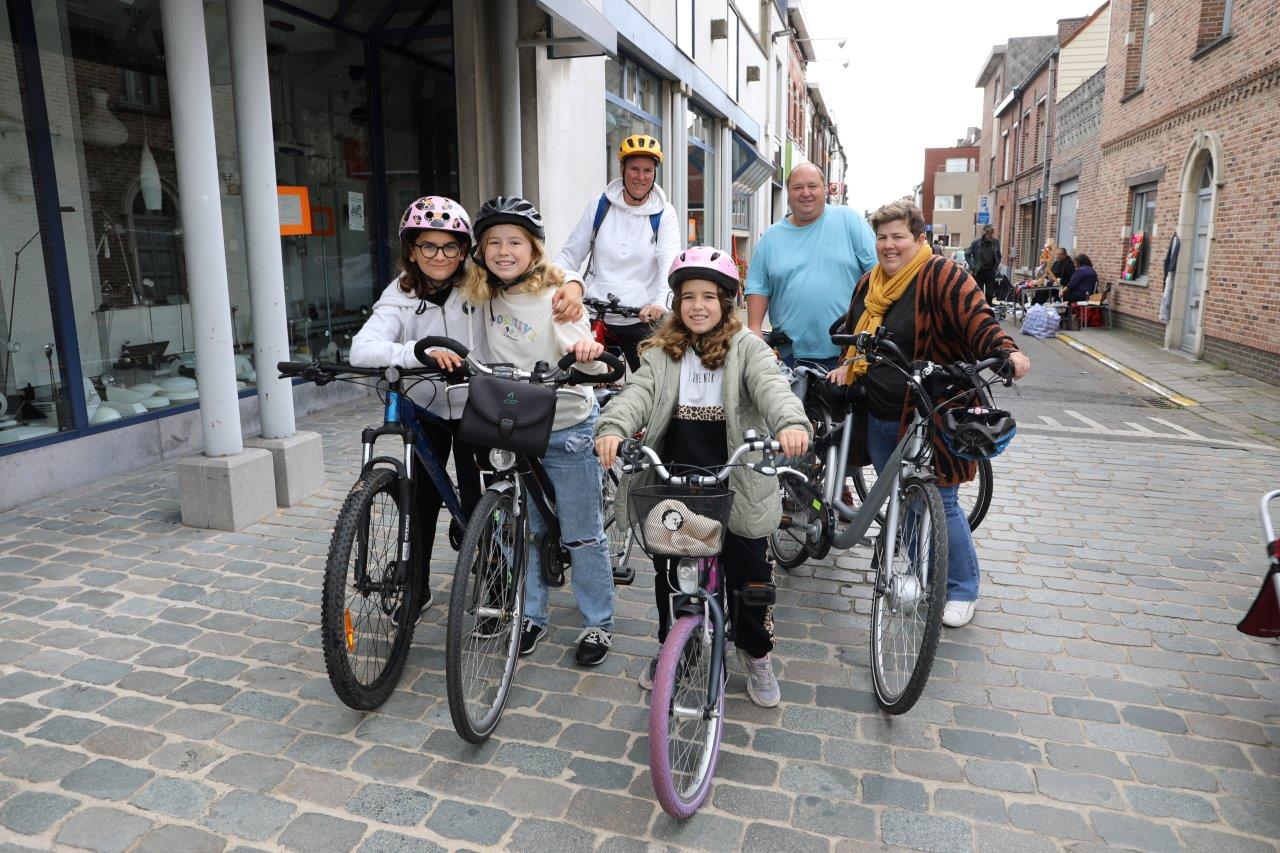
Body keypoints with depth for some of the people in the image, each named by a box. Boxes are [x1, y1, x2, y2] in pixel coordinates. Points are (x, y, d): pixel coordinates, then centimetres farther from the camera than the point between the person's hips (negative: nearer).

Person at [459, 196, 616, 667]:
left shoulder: (555, 296, -14)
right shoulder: (483, 297, 3)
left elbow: (587, 361, -22)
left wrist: (588, 353, -42)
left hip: (566, 431, -5)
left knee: (582, 535, 5)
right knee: (525, 530, 15)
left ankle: (598, 623, 21)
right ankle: (531, 617, 30)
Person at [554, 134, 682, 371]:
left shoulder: (663, 213, 2)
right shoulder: (600, 206, 6)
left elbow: (670, 262, -12)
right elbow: (570, 254, 8)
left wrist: (660, 302, -31)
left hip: (641, 319, -1)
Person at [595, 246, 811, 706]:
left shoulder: (747, 348, -2)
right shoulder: (661, 352, 5)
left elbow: (771, 386, -20)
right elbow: (637, 393, -11)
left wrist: (790, 424, -43)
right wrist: (612, 429, -32)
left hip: (735, 484, -2)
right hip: (672, 482, 2)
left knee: (749, 574, 7)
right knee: (668, 573, 14)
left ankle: (756, 654, 34)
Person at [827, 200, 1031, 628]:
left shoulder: (941, 276, -10)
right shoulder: (870, 283, 12)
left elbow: (976, 319, -23)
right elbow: (854, 332, 26)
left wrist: (1006, 351, -39)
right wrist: (848, 364, 9)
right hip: (880, 418, 7)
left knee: (938, 506, -1)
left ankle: (962, 590, 19)